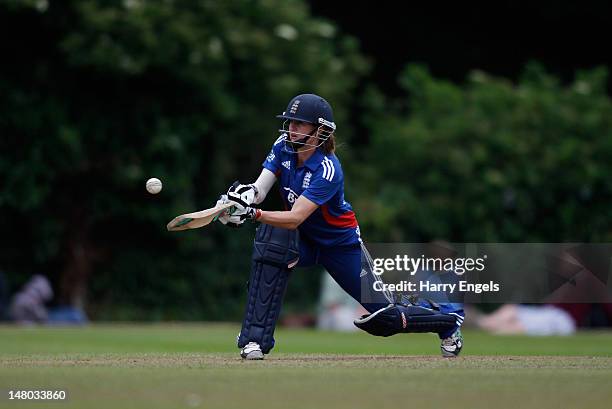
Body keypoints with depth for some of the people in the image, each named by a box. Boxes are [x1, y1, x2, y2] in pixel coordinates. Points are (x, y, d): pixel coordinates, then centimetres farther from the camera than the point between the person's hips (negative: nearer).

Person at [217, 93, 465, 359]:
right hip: (304, 241, 4)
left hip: (341, 245, -4)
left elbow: (295, 218, -39)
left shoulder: (328, 170, -30)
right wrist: (247, 194, -44)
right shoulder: (283, 148, -11)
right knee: (271, 236, -31)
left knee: (386, 316, -5)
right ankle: (255, 340, -29)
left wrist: (253, 214, -53)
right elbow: (260, 188, -20)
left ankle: (448, 320, 29)